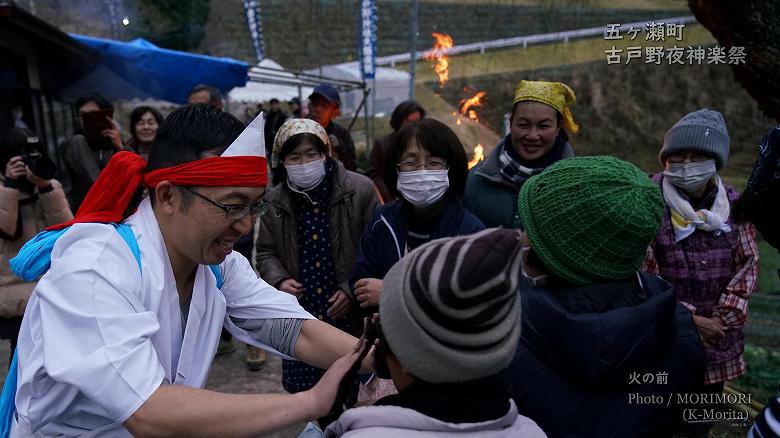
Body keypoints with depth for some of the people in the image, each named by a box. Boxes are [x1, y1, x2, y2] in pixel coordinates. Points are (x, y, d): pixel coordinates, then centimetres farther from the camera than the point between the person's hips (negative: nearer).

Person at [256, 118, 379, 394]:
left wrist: (353, 289, -12)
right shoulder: (274, 201, 2)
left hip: (351, 316, -2)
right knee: (301, 391, 12)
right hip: (299, 318, 3)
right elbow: (266, 252, 13)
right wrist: (279, 281, -6)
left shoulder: (360, 189, -8)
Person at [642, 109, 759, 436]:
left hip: (718, 336, 4)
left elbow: (747, 264, 3)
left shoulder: (733, 203, 1)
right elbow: (642, 274, -13)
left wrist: (723, 319, -7)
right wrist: (688, 318, -13)